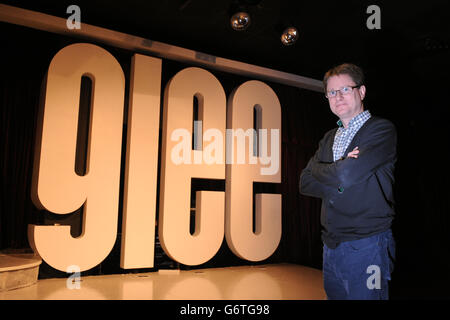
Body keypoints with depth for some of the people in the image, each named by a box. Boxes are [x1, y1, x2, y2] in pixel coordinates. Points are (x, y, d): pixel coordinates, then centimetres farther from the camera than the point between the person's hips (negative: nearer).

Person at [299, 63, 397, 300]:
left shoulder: (382, 130, -6)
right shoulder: (329, 139, 15)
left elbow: (346, 175, -20)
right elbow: (305, 183, 5)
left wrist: (318, 168, -3)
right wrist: (338, 180, -10)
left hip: (366, 245, -6)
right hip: (331, 245, 7)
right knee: (334, 295, 17)